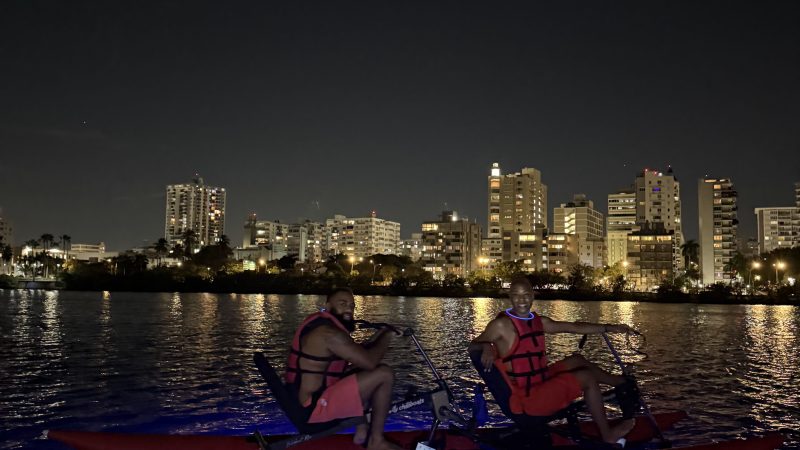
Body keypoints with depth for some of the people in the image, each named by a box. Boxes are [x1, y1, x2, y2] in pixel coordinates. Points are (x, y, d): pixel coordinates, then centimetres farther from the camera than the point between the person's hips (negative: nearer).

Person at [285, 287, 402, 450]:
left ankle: (362, 431, 21)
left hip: (306, 399, 11)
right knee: (384, 374, -14)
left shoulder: (320, 323, 11)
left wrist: (375, 338, 11)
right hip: (315, 406, -11)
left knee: (363, 375, 25)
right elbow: (370, 362, -21)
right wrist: (386, 337, -4)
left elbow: (356, 354, 23)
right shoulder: (329, 333, -21)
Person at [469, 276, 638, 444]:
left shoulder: (539, 321, 7)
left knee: (577, 360, 21)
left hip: (541, 382, 8)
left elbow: (574, 327, 11)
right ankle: (608, 434, 12)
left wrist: (610, 328, 10)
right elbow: (473, 345, -15)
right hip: (527, 398, -8)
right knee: (587, 377, -4)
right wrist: (486, 347, -38)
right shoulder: (501, 325, -16)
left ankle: (622, 382, 43)